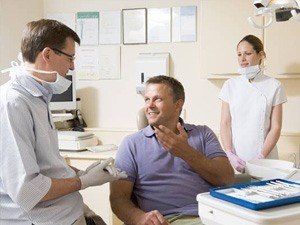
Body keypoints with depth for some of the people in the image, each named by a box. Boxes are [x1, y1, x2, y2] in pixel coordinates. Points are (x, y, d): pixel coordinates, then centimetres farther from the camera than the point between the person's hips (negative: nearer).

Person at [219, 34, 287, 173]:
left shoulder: (274, 86, 0)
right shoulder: (230, 85, 5)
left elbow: (275, 127, -3)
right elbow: (225, 123, 2)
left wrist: (260, 157, -12)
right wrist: (230, 154, -10)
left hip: (264, 160, -1)